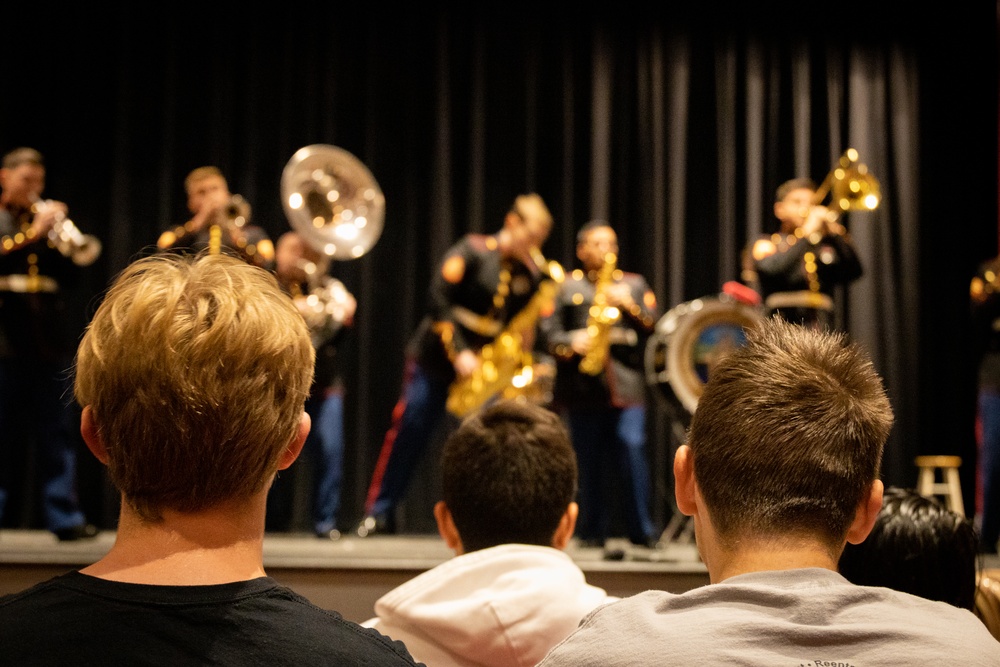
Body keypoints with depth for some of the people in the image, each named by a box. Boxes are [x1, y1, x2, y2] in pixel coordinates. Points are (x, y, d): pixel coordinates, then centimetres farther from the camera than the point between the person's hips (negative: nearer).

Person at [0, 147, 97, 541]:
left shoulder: (48, 217, 19)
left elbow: (71, 276, 11)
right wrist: (33, 233, -16)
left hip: (50, 341, 3)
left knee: (57, 432, 2)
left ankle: (65, 518, 2)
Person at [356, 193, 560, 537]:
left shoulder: (531, 274, 4)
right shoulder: (472, 251, -10)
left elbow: (527, 326, 9)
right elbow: (439, 299, -15)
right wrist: (458, 352, -18)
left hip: (485, 367, 4)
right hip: (437, 357, -3)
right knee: (409, 431, -1)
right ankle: (379, 512, 10)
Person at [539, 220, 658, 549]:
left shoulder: (634, 284, 18)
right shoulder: (566, 286, 13)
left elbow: (654, 326, 9)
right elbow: (549, 331, 7)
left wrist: (629, 305, -6)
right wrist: (572, 343, -11)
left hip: (625, 383, 0)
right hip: (582, 386, 0)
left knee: (632, 448, -11)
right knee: (589, 460, 1)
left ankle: (641, 529, -4)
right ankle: (592, 532, 11)